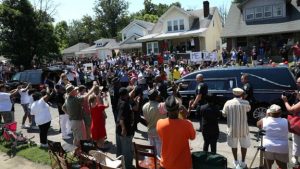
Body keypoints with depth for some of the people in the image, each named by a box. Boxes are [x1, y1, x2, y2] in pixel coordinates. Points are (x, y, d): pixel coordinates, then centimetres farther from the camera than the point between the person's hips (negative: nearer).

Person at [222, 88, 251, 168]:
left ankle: (236, 162, 28)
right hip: (243, 128, 0)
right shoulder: (245, 103, -10)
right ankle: (242, 162, 25)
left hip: (232, 128, 1)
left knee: (234, 145, 18)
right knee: (244, 145, 17)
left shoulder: (228, 103, -9)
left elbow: (224, 114, 2)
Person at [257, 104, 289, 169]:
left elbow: (258, 124, 15)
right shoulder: (285, 122, -5)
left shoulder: (264, 121, -7)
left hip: (268, 148, 0)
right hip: (282, 149, 0)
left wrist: (266, 117, 18)